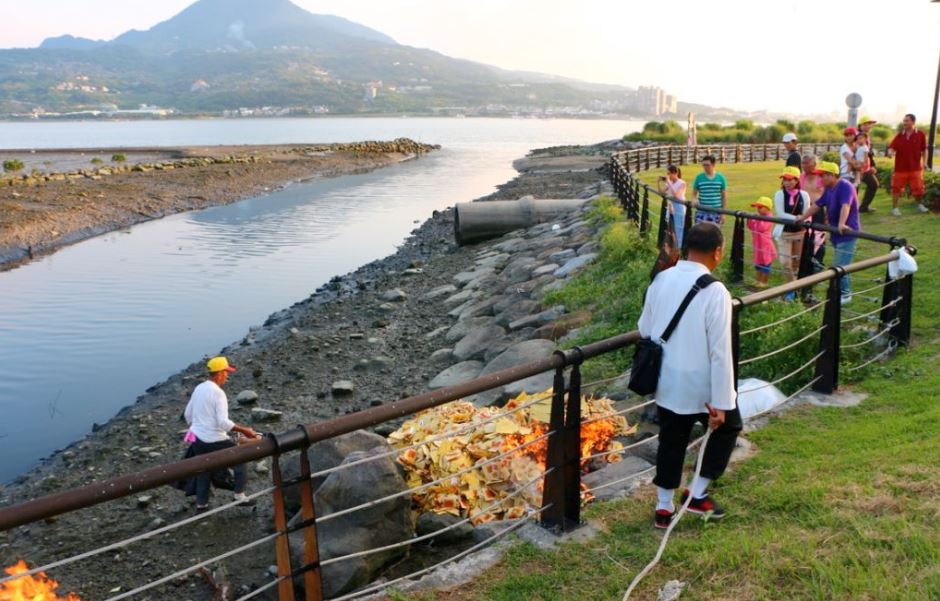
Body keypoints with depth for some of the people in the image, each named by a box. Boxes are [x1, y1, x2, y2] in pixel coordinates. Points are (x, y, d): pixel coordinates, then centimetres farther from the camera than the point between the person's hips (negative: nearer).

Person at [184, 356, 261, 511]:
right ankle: (239, 494, 10)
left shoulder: (199, 389, 7)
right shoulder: (218, 393, -18)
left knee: (203, 471, 20)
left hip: (197, 439, 8)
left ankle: (201, 504, 25)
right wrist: (244, 430, -20)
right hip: (214, 440, -8)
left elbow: (187, 414, 16)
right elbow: (223, 422, -24)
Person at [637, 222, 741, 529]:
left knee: (671, 442, 20)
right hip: (700, 385, -5)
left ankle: (664, 507, 29)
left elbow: (644, 329, 7)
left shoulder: (661, 280, -4)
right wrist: (720, 402, -15)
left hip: (667, 383, 5)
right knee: (727, 428, 21)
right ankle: (697, 494, 24)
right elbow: (720, 353, -21)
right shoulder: (715, 291, -22)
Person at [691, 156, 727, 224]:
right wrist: (695, 200, -14)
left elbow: (724, 196, 9)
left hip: (716, 213, 1)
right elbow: (694, 194, 10)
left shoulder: (720, 178, 4)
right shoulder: (699, 177, 2)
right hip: (701, 212, -1)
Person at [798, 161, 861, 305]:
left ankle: (845, 294, 4)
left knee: (840, 266, -8)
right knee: (837, 265, 14)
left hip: (847, 233, -9)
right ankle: (843, 292, 25)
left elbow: (845, 206, -33)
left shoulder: (845, 186, -18)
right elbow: (817, 205, 19)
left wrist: (841, 224, -48)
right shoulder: (829, 189, 11)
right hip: (837, 233, 9)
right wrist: (801, 218, 20)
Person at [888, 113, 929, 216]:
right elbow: (891, 147, 0)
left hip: (915, 167, 0)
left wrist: (924, 162, -3)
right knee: (896, 188, 1)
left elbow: (924, 150, 5)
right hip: (900, 167, 0)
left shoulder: (920, 135, -1)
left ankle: (919, 205, 30)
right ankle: (895, 208, 11)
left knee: (918, 188, 7)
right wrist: (891, 151, -23)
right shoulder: (900, 135, 1)